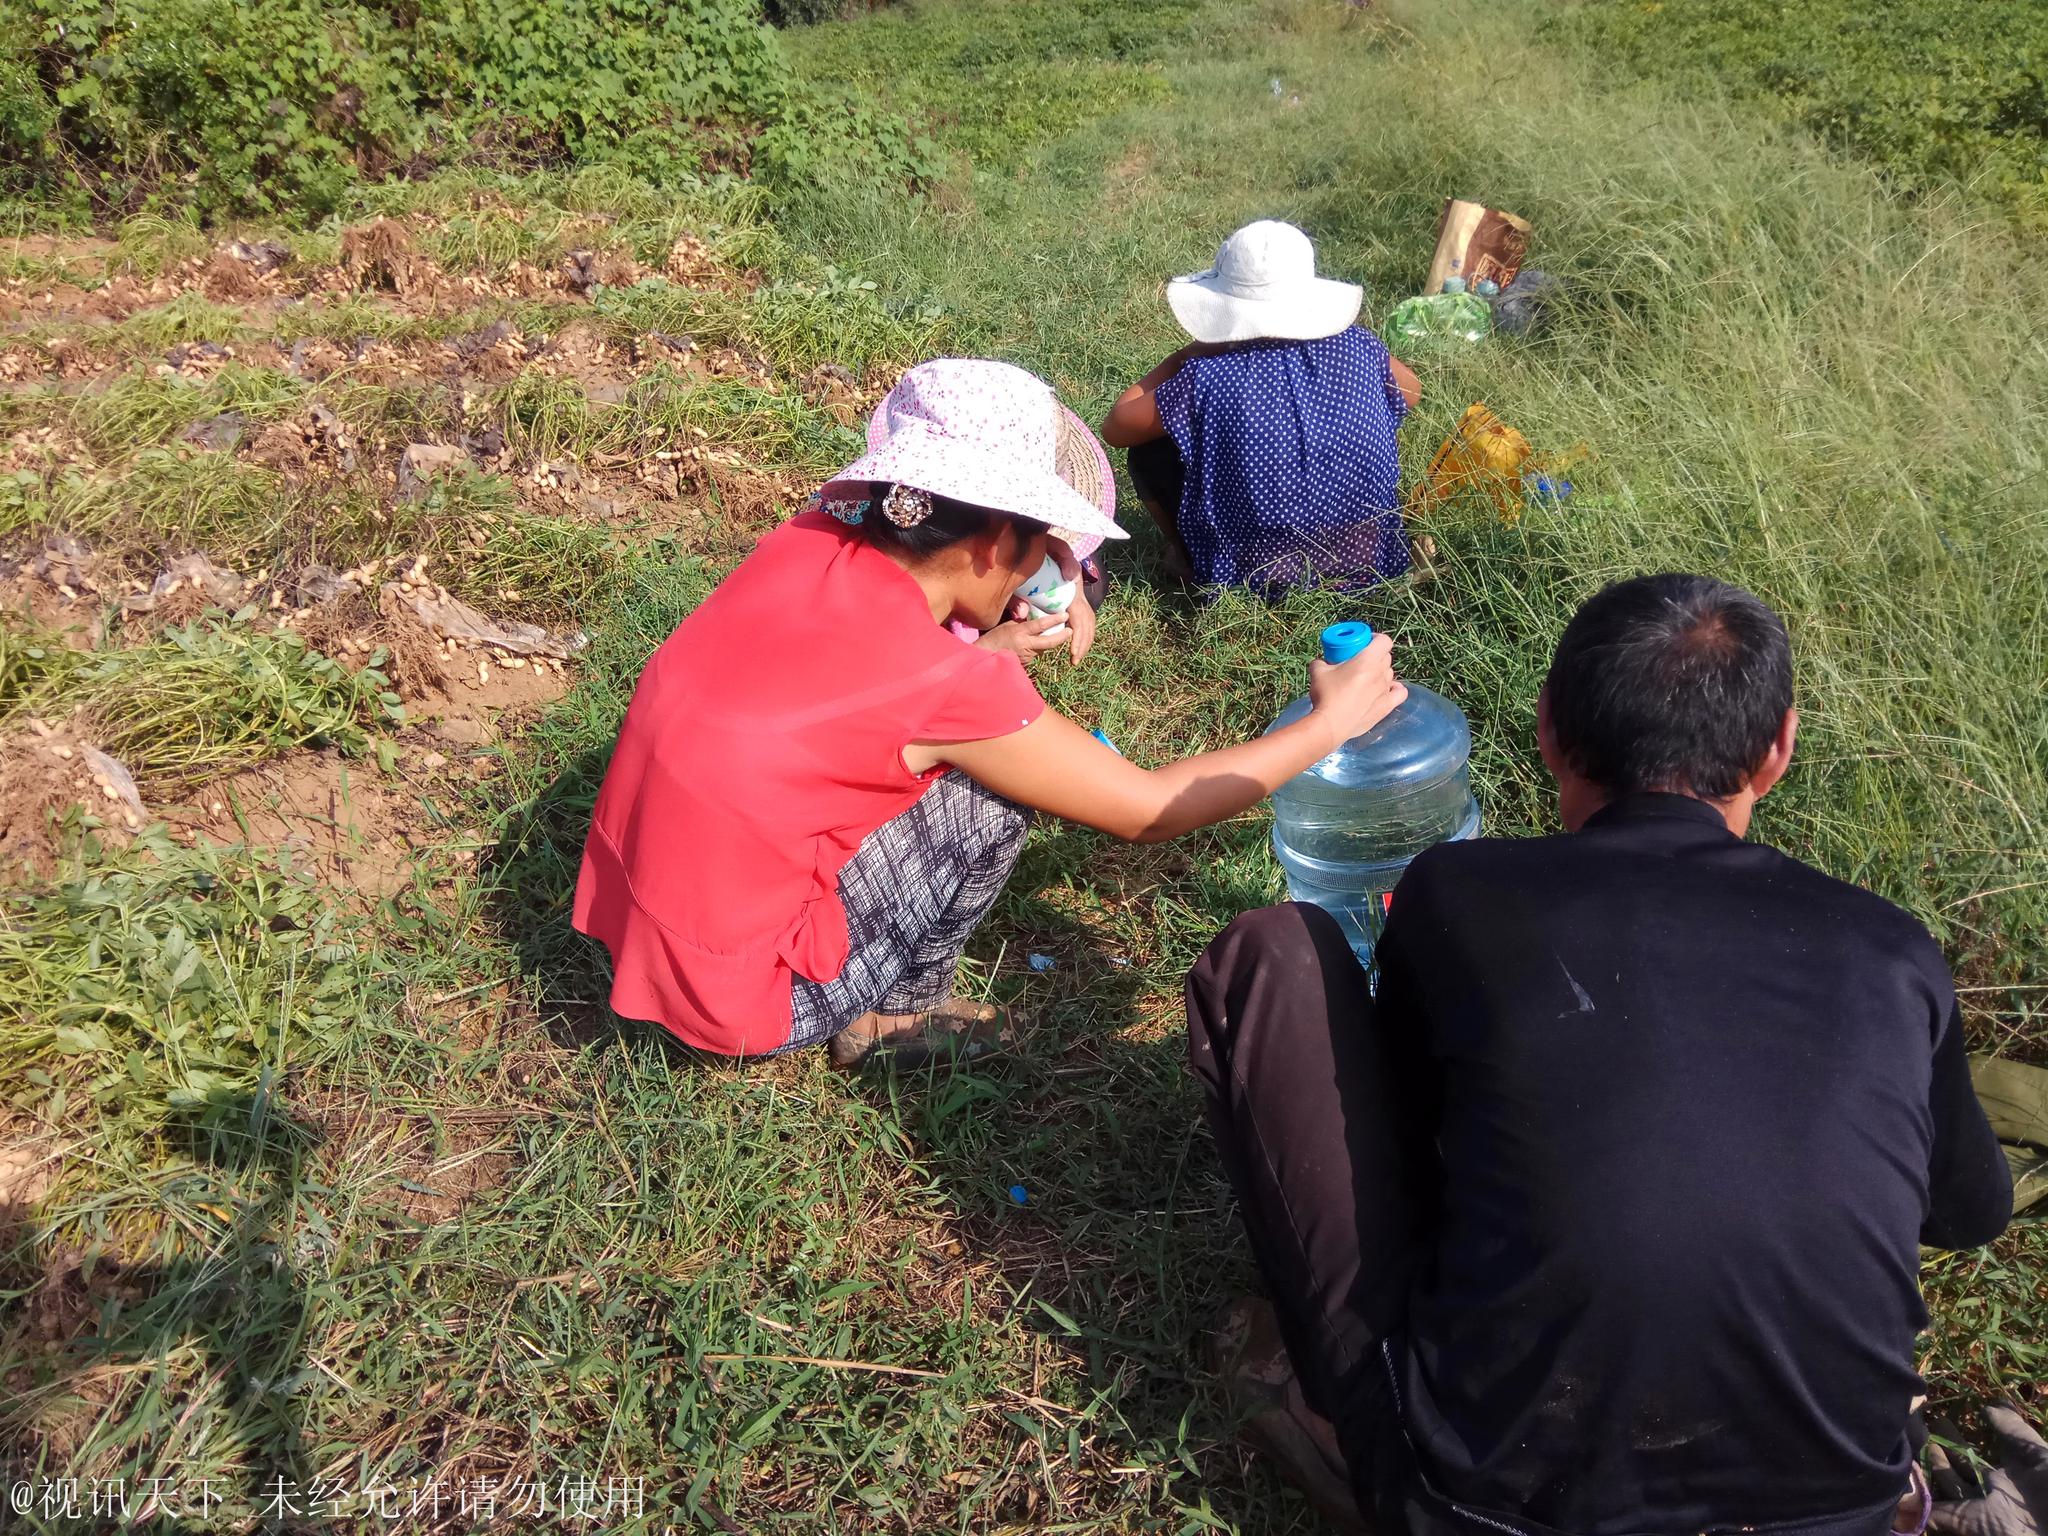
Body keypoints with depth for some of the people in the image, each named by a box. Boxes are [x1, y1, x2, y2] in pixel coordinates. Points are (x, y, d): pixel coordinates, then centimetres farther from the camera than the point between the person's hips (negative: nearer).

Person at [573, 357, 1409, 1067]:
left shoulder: (812, 540, -7)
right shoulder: (949, 682, -24)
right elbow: (1152, 810, -10)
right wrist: (1330, 723, 0)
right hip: (734, 992, -7)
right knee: (995, 791, -7)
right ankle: (899, 1013, 14)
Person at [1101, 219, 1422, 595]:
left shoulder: (1208, 378, -20)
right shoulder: (1358, 348, -9)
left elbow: (1114, 429, -5)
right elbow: (1411, 392, 15)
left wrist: (1185, 357, 2)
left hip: (1253, 576, -3)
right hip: (1366, 562, 4)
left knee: (1149, 451, 9)